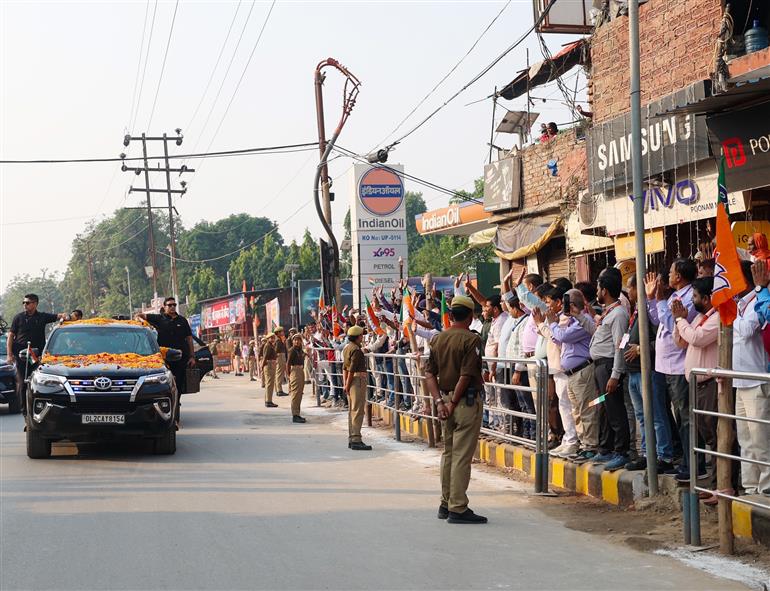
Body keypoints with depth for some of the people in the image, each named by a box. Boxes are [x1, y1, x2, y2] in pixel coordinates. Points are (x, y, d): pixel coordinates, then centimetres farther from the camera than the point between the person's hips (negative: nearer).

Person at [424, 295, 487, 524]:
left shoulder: (437, 339, 8)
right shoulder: (471, 339, -12)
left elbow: (429, 374, 4)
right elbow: (466, 376, -18)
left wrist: (440, 401, -1)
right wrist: (454, 402, -10)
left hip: (446, 399, 7)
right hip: (467, 401, -7)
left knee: (448, 453, 16)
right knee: (462, 455, -4)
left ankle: (446, 504, 23)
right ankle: (458, 509, -3)